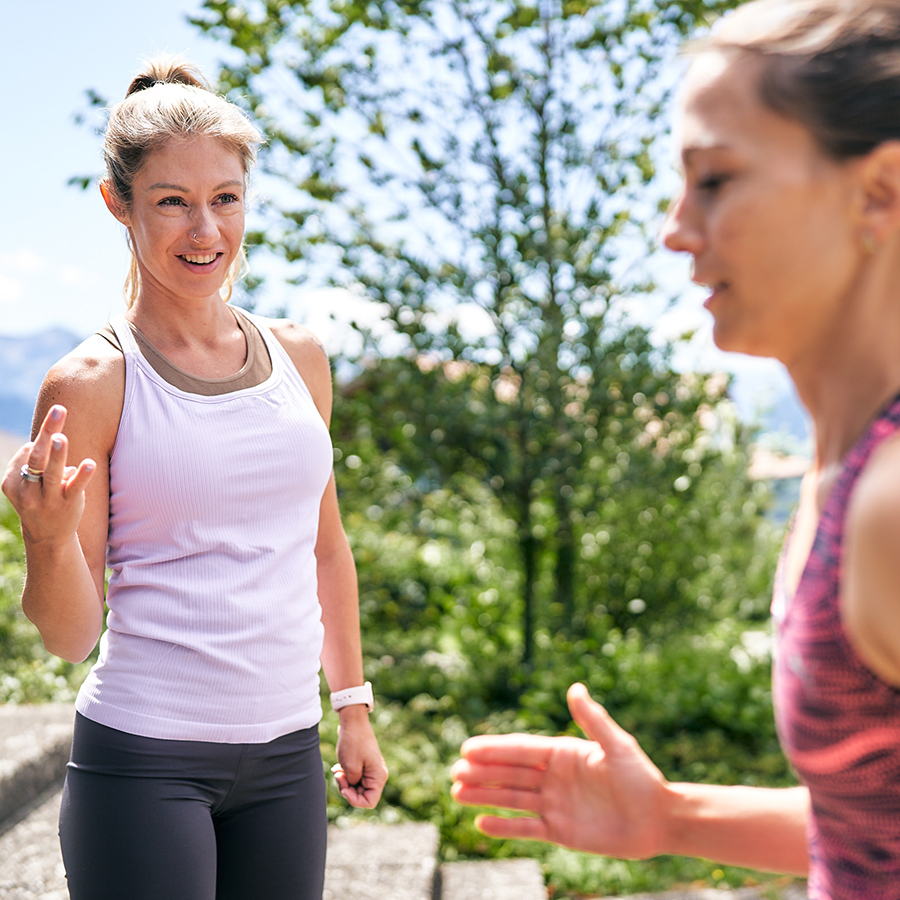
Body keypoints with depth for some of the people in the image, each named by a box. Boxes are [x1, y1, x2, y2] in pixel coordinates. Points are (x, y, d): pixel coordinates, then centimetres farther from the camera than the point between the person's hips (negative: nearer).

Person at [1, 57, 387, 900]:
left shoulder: (296, 355, 5)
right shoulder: (91, 381, -8)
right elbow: (70, 634, -6)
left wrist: (354, 706, 17)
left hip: (286, 751, 4)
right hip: (143, 756, -4)